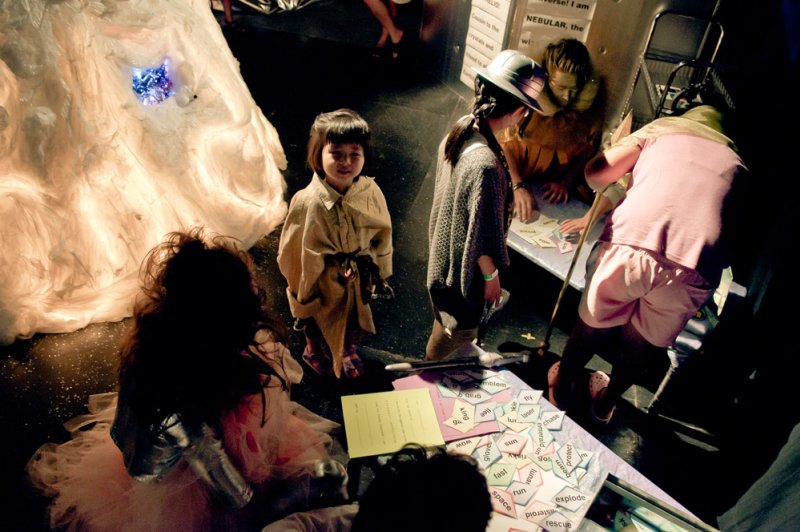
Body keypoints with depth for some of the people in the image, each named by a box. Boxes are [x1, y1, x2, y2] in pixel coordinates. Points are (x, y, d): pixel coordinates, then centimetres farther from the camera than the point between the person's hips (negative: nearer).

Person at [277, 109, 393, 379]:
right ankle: (315, 355, 61)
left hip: (359, 283, 4)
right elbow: (296, 255, -19)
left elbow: (382, 236, -4)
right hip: (324, 286, -3)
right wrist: (302, 300, -8)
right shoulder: (307, 203, -31)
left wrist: (378, 276, 6)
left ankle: (348, 354, 64)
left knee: (355, 324, 30)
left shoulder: (370, 191, -20)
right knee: (319, 329, 26)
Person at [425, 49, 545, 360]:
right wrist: (491, 275, -11)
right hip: (464, 266, -9)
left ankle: (433, 362, 56)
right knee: (460, 330, 18)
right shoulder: (485, 163, -37)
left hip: (444, 248, 9)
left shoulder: (460, 129, -10)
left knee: (447, 318, 31)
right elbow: (482, 233, -27)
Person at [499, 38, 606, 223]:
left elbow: (588, 149, 3)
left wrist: (566, 183, -9)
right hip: (519, 175, -2)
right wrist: (518, 186, -28)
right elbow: (506, 141, -17)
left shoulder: (593, 98, -7)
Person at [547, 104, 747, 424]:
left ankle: (562, 387, 47)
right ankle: (605, 402, 50)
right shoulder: (736, 163, 30)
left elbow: (595, 175, 14)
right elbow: (732, 225, 22)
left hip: (632, 245, -1)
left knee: (595, 321, 25)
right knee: (645, 341, 27)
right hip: (693, 268, 2)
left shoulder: (663, 126, 24)